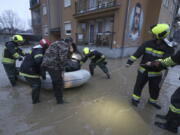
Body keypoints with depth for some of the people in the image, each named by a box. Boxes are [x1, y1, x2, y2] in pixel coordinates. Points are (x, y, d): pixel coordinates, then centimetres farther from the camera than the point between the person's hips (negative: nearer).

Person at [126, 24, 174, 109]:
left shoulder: (168, 48, -12)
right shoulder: (148, 44, -8)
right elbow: (137, 53, -10)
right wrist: (130, 61, -16)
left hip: (156, 73, 0)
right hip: (143, 70, 0)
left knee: (155, 88, 17)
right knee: (139, 85, 10)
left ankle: (152, 101, 43)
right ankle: (135, 98, 31)